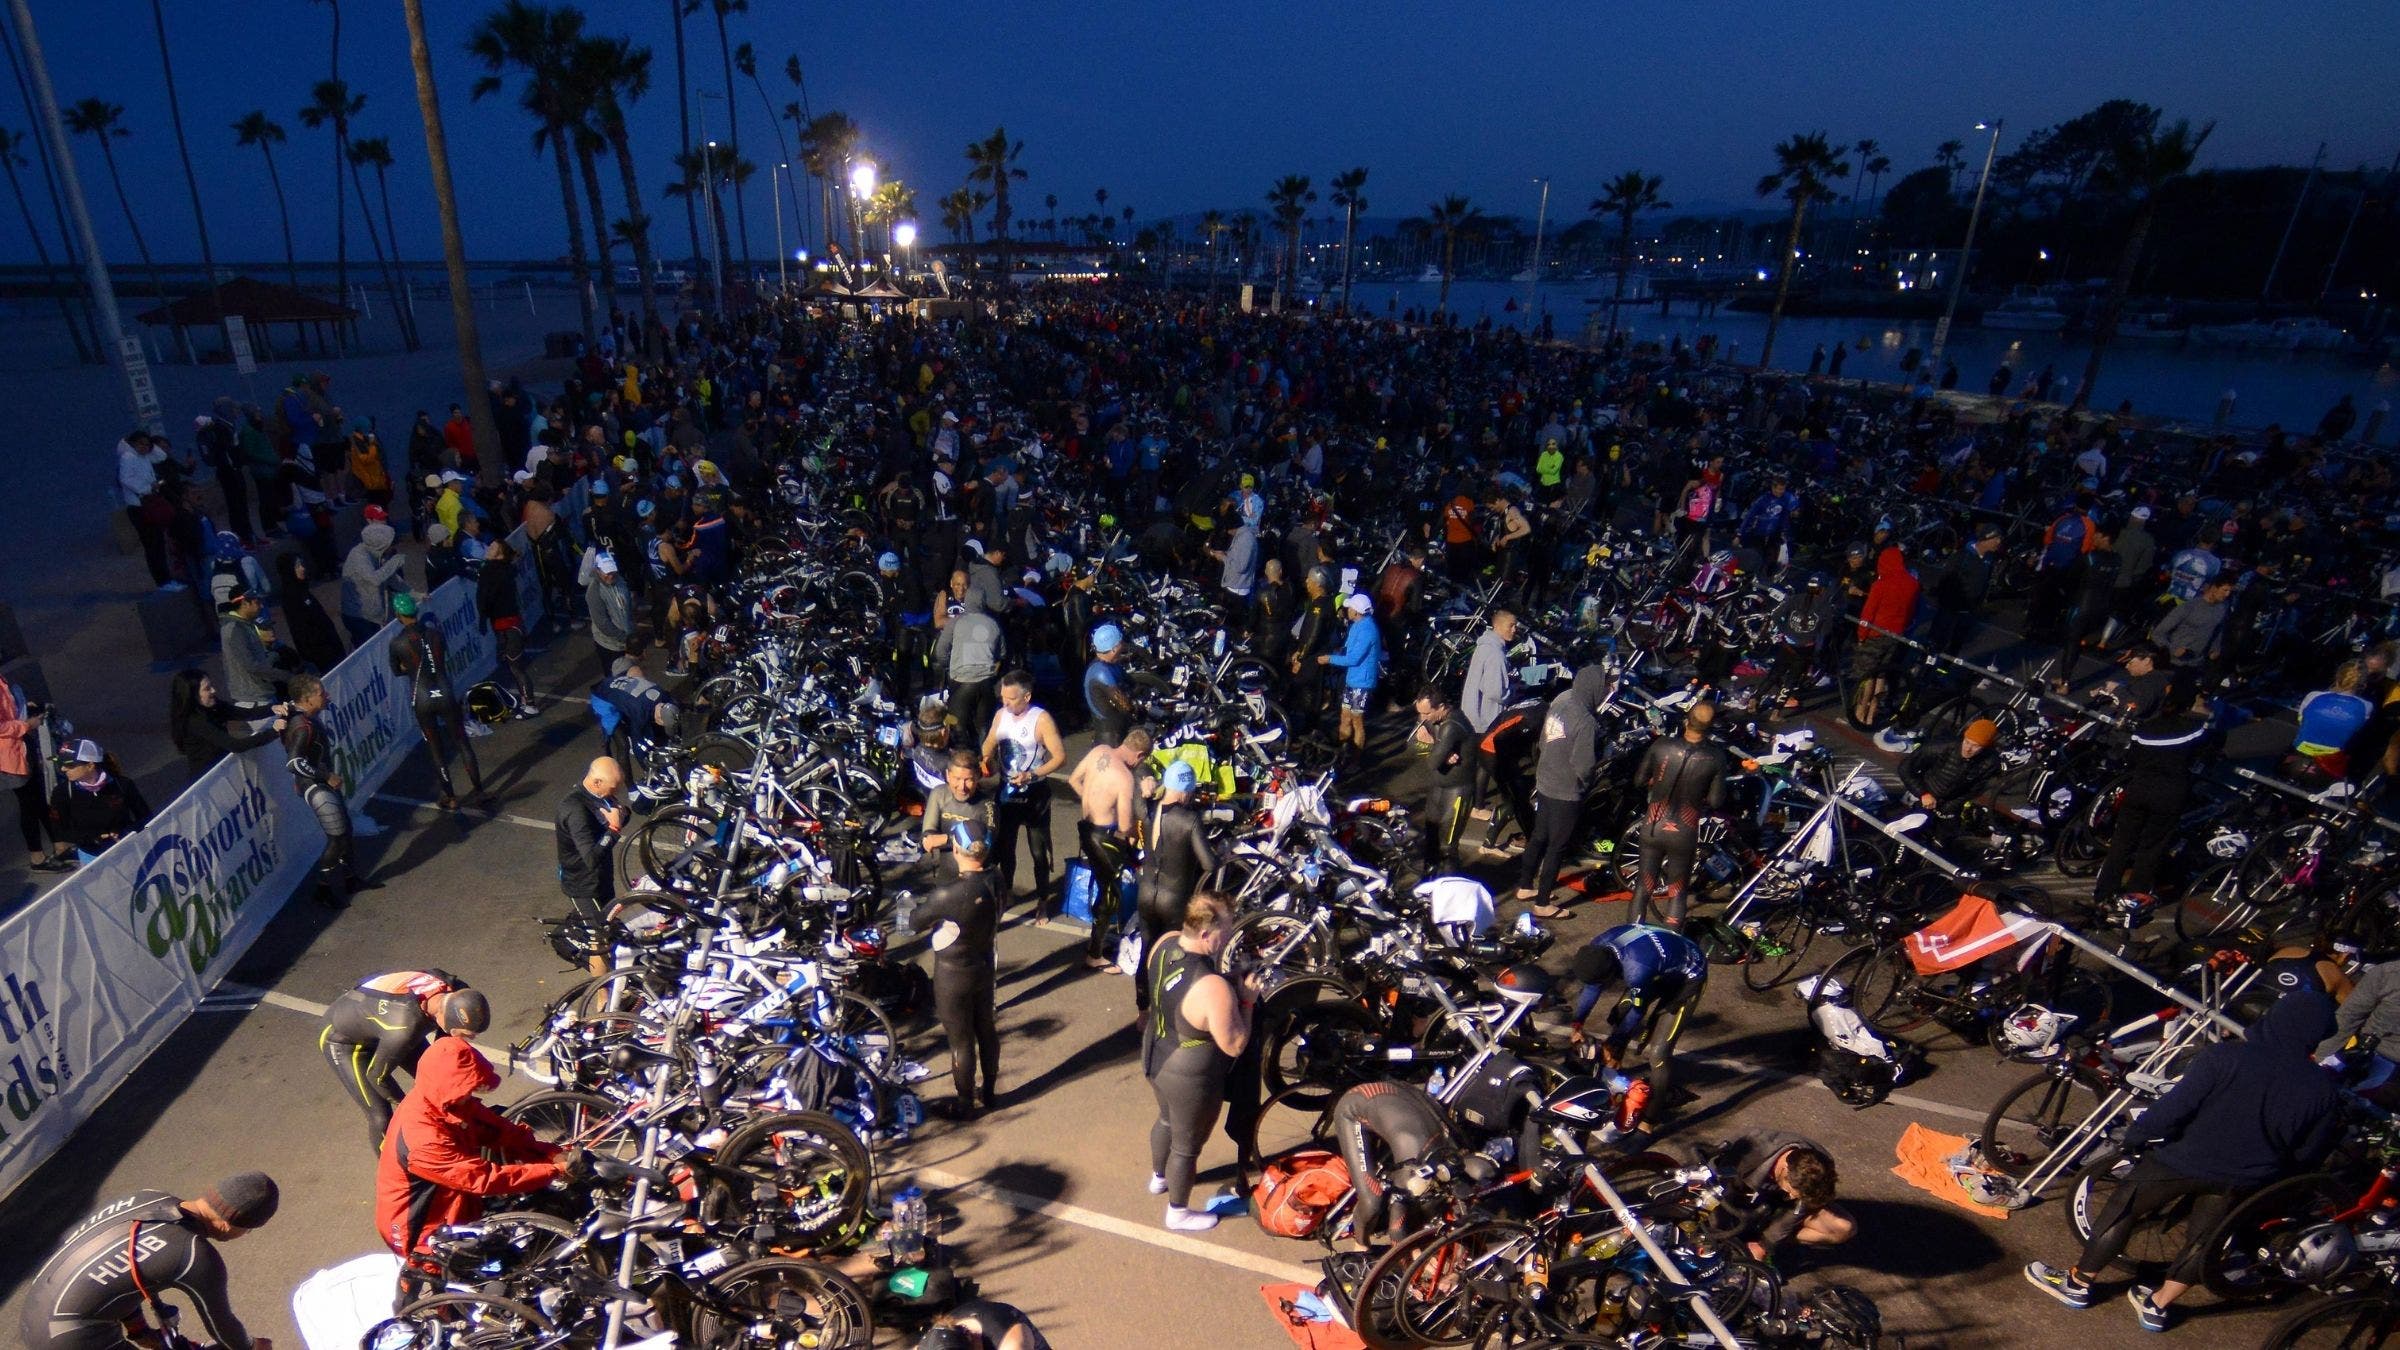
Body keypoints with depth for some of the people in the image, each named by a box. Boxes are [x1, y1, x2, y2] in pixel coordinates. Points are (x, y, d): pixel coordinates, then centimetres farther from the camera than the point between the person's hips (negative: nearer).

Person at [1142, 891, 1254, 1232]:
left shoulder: (1164, 943, -16)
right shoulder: (1213, 987, -39)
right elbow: (1234, 1045, -27)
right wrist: (1247, 1000, -17)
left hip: (1154, 1057, 8)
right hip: (1189, 1078, -7)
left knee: (1167, 1118, 35)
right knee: (1187, 1144, 20)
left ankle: (1159, 1177, 61)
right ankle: (1178, 1213, 45)